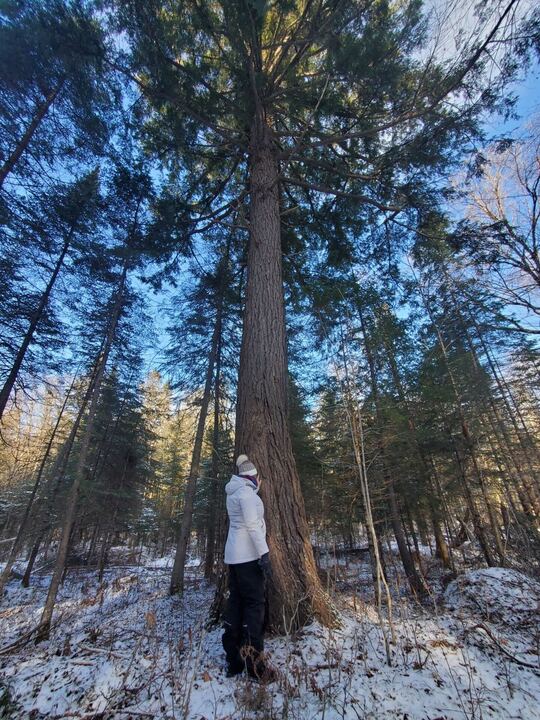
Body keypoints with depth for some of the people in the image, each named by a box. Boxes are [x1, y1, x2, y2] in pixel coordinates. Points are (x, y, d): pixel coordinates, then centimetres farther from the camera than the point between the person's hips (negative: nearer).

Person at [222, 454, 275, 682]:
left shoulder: (234, 492, 13)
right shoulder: (246, 491, -16)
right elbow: (253, 525, -22)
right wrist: (264, 555, -22)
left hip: (234, 554, 9)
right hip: (248, 554, -9)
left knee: (236, 601, 12)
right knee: (255, 603, -1)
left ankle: (234, 661, 19)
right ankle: (254, 663, 3)